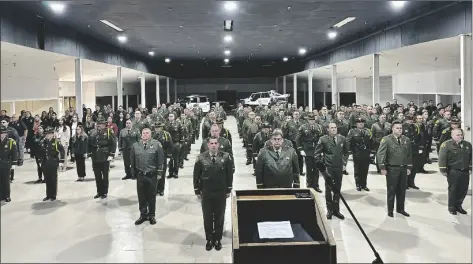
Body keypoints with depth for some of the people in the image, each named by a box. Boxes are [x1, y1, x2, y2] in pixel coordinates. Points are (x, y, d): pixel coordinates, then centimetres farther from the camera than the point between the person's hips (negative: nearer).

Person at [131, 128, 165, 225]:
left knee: (152, 196, 9)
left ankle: (151, 215, 22)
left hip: (152, 175, -2)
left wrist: (159, 173, -8)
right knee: (141, 196, 10)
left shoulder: (156, 144, -6)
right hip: (140, 176, 3)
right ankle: (143, 214, 24)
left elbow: (160, 160, -6)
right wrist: (134, 172, 9)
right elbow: (132, 160, 9)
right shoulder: (135, 146, 3)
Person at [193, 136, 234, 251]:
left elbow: (230, 174, 1)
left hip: (221, 193, 0)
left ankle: (217, 239, 27)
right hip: (206, 193, 0)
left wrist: (228, 190, 2)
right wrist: (197, 190, 1)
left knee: (219, 217, 11)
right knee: (207, 218, 10)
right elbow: (196, 176, 1)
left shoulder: (226, 157, -6)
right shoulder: (201, 158, -7)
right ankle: (209, 239, 25)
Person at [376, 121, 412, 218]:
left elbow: (409, 155, 13)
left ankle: (400, 209, 26)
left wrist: (409, 167, 8)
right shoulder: (386, 139, -9)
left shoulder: (406, 140, 7)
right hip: (392, 169, -4)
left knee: (402, 190, 12)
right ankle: (390, 210, 16)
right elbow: (380, 154, -13)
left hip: (403, 169, 5)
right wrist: (382, 167, -17)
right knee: (391, 190, 4)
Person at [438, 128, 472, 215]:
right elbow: (442, 158, -13)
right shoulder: (446, 145, -10)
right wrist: (443, 170, -15)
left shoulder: (468, 145, 9)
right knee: (453, 190, 2)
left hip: (465, 172, 5)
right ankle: (451, 207, 15)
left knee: (463, 190, 9)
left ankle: (458, 205, 26)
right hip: (453, 172, -5)